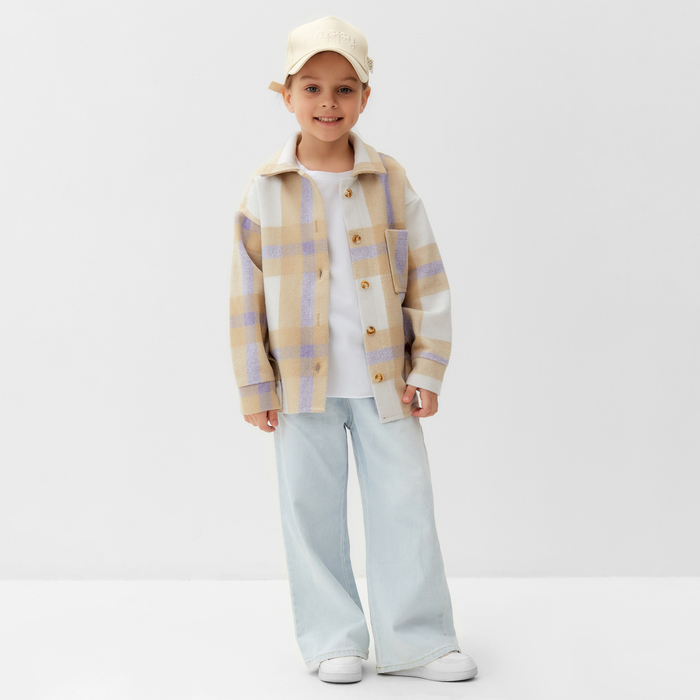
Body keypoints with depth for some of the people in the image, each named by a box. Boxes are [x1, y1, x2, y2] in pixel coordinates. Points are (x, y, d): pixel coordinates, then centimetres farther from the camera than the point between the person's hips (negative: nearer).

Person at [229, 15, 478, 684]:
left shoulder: (390, 182, 0)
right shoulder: (266, 190, -2)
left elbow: (428, 281, 3)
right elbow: (247, 296, 1)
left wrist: (428, 370, -2)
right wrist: (255, 386, -1)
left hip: (384, 379, 1)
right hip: (302, 381, 0)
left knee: (405, 503, 3)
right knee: (313, 511, 7)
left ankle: (416, 640, 16)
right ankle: (334, 640, 22)